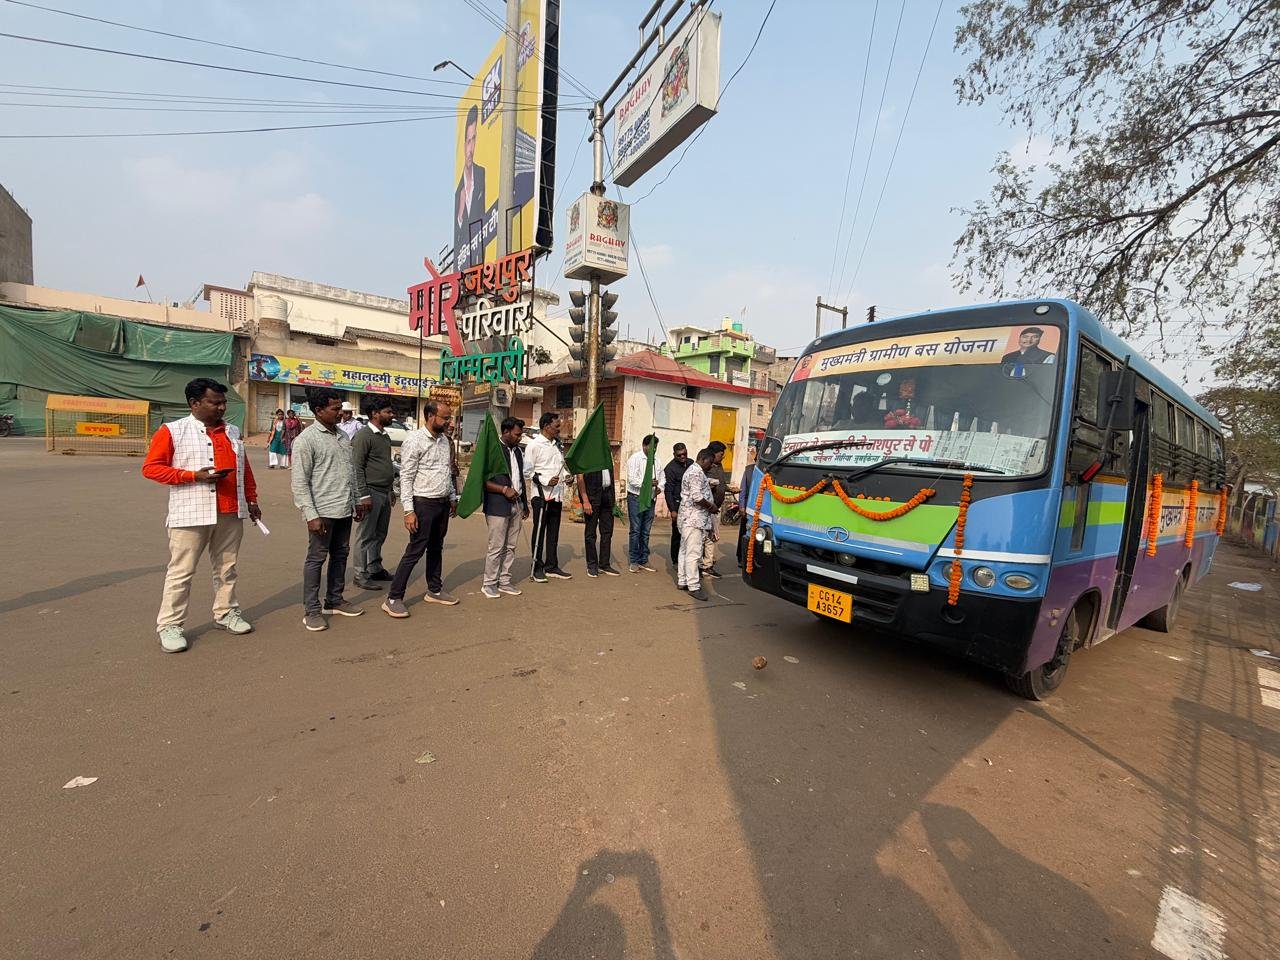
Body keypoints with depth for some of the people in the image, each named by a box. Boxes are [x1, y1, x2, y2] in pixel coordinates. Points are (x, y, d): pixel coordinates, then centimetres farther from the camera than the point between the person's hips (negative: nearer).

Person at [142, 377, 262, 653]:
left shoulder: (232, 432, 13)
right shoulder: (172, 431, -4)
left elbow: (244, 469, 18)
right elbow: (151, 467, -7)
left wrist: (251, 499, 15)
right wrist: (194, 476, -18)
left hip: (231, 513, 5)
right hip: (191, 514, -5)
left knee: (227, 568, 13)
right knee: (181, 572, 2)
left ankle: (225, 613, 26)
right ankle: (169, 625, 12)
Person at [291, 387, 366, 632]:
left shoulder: (343, 436, 12)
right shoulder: (306, 439, -10)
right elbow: (300, 483, -12)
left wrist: (356, 501, 17)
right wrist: (311, 515, -17)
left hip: (345, 510, 7)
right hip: (323, 511, -7)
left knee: (340, 555, 15)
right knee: (316, 559, 2)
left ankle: (334, 601, 28)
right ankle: (311, 610, 13)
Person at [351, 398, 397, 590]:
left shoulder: (385, 436, 15)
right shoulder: (363, 435, -11)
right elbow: (357, 467, -16)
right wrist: (364, 495, -19)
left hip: (385, 492, 8)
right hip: (371, 493, -8)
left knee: (380, 534, 15)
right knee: (366, 536, 0)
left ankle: (375, 568, 27)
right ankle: (361, 575, 10)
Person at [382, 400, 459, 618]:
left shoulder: (444, 440, 9)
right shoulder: (415, 441, -14)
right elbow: (406, 478, -15)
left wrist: (453, 498, 17)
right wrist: (409, 510, -19)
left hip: (443, 503, 7)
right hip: (424, 503, -7)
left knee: (436, 548, 17)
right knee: (415, 551, -4)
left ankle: (434, 590, 30)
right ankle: (393, 598, 7)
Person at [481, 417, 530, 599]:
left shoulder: (518, 451, 15)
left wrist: (525, 504, 20)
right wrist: (504, 490, -17)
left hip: (516, 506, 7)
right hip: (498, 507, -7)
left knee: (510, 547, 11)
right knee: (496, 547, -2)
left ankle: (504, 581, 22)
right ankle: (489, 584, 11)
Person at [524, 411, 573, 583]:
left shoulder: (557, 444, 14)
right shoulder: (534, 444, -8)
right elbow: (528, 470, -11)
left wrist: (566, 476, 3)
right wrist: (547, 481, -20)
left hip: (557, 494, 7)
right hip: (542, 494, -7)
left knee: (554, 532, 12)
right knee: (539, 531, 2)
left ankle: (552, 566, 22)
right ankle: (537, 568, 11)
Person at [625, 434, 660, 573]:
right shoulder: (635, 458, -7)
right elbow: (632, 479, -15)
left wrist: (659, 487, -5)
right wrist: (648, 483, -24)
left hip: (650, 499, 6)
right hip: (636, 498, -5)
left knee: (646, 532, 11)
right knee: (635, 530, -1)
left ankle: (643, 560, 20)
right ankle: (633, 561, 8)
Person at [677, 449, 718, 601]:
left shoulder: (693, 470, 22)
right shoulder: (697, 473, -13)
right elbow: (697, 497, -22)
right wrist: (711, 506, -9)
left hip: (688, 519, 11)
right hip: (694, 519, -11)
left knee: (685, 551, 14)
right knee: (693, 553, -9)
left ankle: (682, 581, 21)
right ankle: (694, 586, -6)